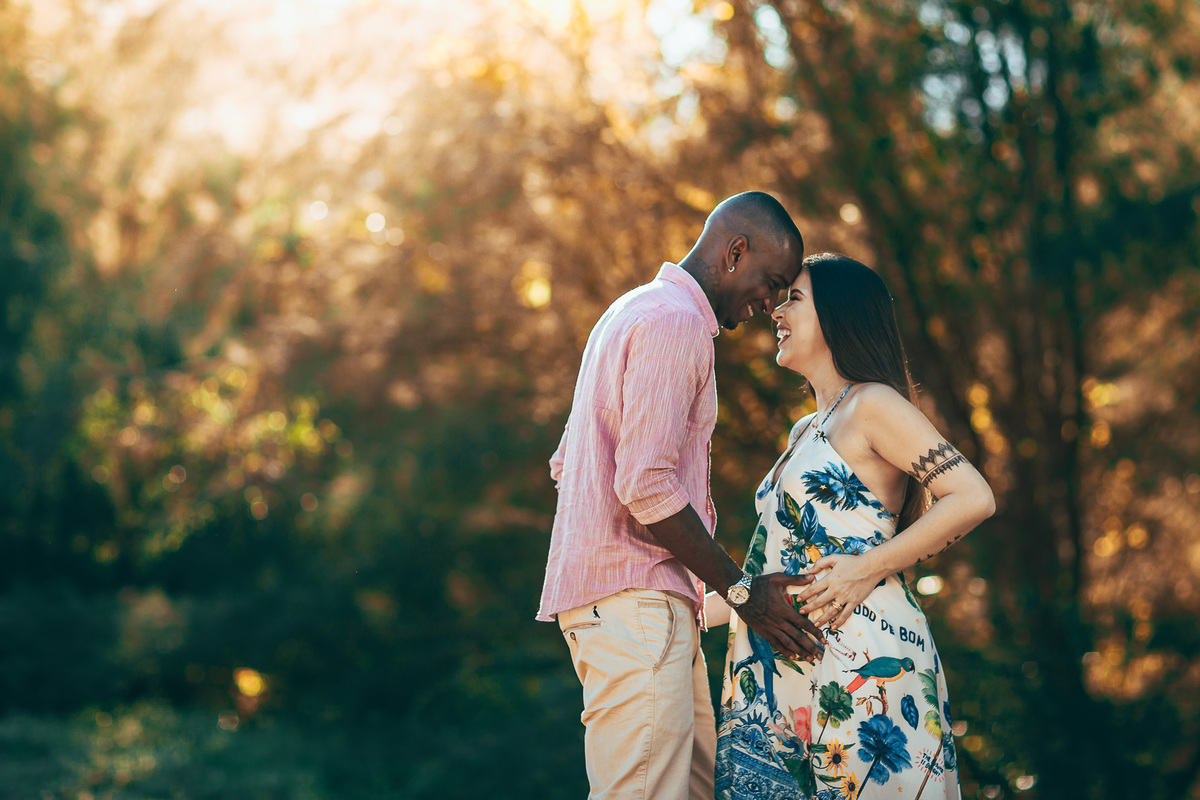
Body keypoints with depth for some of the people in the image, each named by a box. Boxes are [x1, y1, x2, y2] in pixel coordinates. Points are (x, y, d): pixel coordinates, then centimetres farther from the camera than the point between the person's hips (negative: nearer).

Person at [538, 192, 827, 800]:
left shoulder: (636, 312, 24)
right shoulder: (674, 322, -10)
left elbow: (565, 463, 26)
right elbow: (647, 485, -20)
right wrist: (739, 589, -12)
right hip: (633, 597, -11)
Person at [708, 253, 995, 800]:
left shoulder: (872, 405, -2)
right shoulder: (805, 432, 23)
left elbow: (973, 498, -13)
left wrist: (869, 567, -15)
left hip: (861, 659, -8)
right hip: (782, 677, 8)